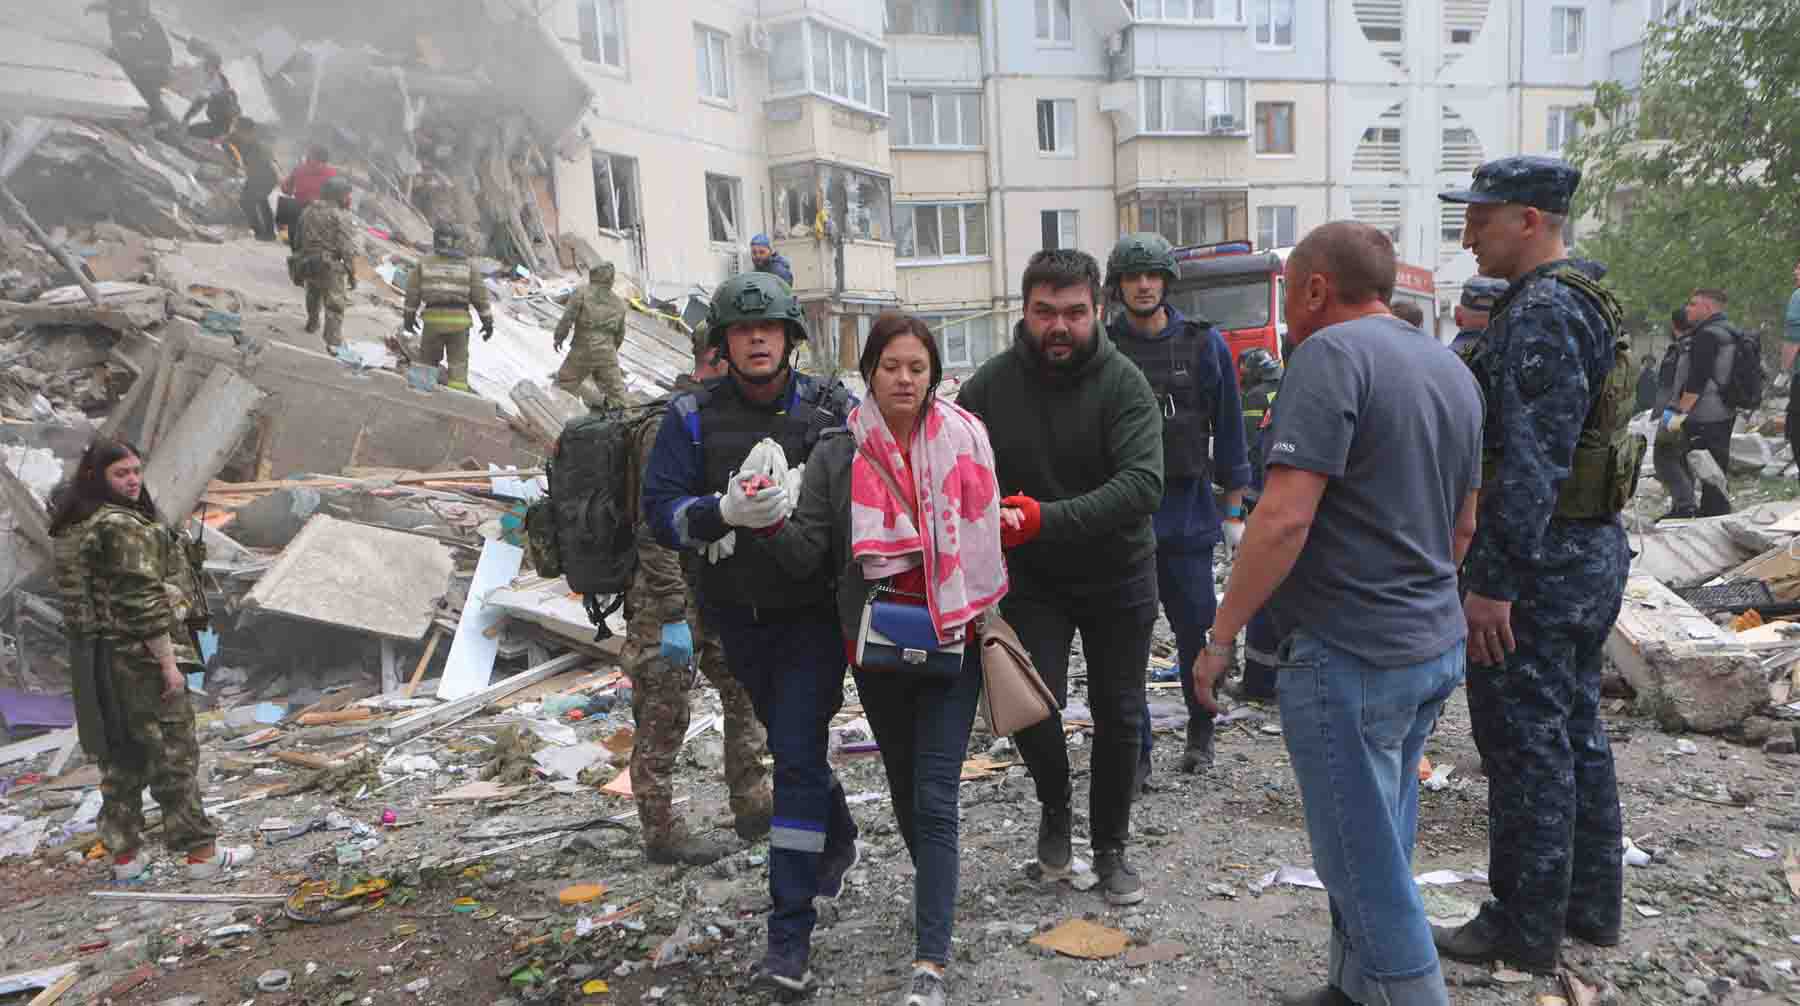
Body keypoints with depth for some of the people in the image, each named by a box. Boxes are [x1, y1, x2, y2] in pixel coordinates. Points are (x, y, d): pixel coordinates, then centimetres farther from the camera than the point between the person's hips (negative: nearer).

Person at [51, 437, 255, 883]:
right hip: (138, 655, -9)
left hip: (97, 658, 9)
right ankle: (201, 853, 6)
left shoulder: (75, 528, 12)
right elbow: (142, 601, -23)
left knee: (121, 754, 16)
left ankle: (124, 855, 23)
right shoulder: (123, 527, -19)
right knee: (172, 752, -1)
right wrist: (168, 662, -19)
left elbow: (81, 596, 18)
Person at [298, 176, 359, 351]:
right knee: (334, 304, -4)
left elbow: (300, 239, 16)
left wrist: (302, 262, 27)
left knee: (313, 294, 31)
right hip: (330, 266, -7)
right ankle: (333, 342, -11)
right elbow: (347, 249, -18)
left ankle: (312, 323, 52)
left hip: (308, 263, 7)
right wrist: (352, 273, -11)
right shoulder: (341, 217, -13)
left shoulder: (308, 212, 9)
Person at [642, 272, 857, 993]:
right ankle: (839, 838, 49)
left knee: (797, 757, -9)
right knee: (792, 740, 21)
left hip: (813, 614, -3)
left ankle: (790, 936, -1)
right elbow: (660, 511, -10)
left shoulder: (832, 409, -6)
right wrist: (726, 510, -29)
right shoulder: (693, 416, -4)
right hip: (739, 616, 3)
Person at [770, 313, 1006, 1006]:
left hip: (951, 637, -2)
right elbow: (809, 556, -7)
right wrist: (776, 525, -23)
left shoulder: (964, 441, -2)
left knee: (935, 796, -6)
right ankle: (937, 891, 46)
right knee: (905, 787, 19)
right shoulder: (838, 456, -2)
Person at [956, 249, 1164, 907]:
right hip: (1032, 578, 1)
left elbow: (1142, 485, -29)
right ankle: (1055, 805, 20)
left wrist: (1046, 518, -39)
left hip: (1117, 574, 0)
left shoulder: (1124, 383, -17)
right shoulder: (990, 385, -10)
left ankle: (1110, 847, 32)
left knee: (1118, 716, 9)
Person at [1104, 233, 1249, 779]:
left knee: (1194, 632, 8)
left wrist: (1233, 510, 4)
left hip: (1188, 514, 0)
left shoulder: (1204, 343, 2)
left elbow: (1228, 428, 5)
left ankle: (1200, 732, 31)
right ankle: (1135, 751, 14)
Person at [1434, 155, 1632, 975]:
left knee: (1525, 745, 0)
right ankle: (1591, 905, 31)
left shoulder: (1541, 314, -19)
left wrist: (1493, 582, -24)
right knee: (1576, 730, 18)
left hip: (1538, 565, -10)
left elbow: (1531, 462, -25)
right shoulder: (1584, 302, 14)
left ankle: (1526, 930, 13)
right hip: (1594, 549, 10)